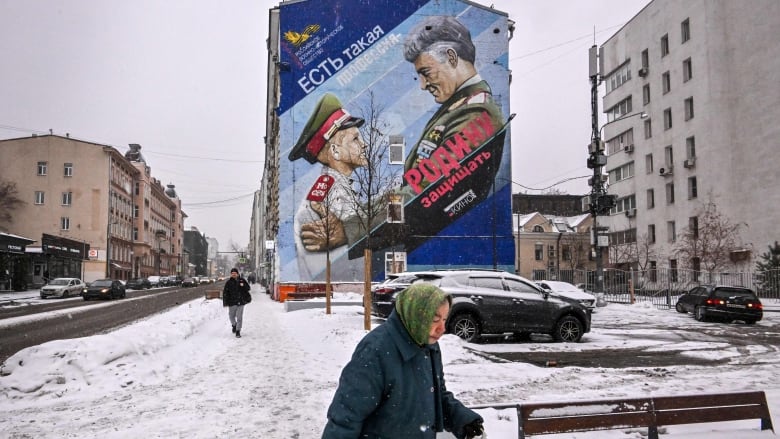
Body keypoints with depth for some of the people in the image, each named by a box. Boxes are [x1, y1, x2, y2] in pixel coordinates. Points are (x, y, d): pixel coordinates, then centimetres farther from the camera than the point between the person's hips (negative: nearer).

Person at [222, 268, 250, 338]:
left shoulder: (242, 280, 3)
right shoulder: (228, 282, -1)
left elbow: (248, 288, 9)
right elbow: (225, 293, -2)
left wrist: (243, 286, -13)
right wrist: (225, 302, -10)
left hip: (240, 302, 0)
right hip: (232, 302, 0)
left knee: (239, 317, -3)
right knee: (231, 316, 14)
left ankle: (238, 332, 5)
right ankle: (234, 325, 44)